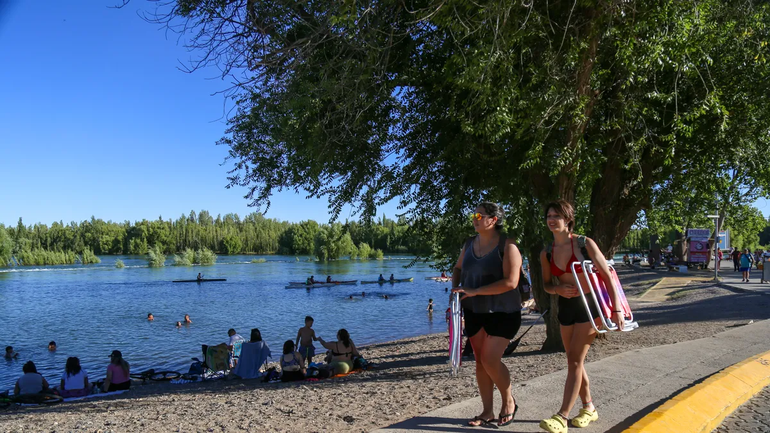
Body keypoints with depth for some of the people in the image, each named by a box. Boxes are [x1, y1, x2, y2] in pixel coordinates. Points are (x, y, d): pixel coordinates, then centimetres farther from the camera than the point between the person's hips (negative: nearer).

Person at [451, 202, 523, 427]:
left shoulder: (507, 246, -15)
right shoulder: (469, 243, 5)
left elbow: (510, 282, -23)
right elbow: (458, 268, 20)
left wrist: (474, 291, -24)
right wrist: (455, 287, -2)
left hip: (502, 312, -6)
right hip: (474, 311, 6)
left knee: (490, 360, -11)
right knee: (480, 361, 8)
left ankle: (509, 402, 16)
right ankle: (487, 411, 20)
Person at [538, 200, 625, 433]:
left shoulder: (585, 244, -10)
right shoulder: (546, 253, 2)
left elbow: (607, 276, -9)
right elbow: (547, 284, 12)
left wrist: (616, 309, -14)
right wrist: (558, 289, -11)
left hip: (588, 305, -5)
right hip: (565, 307, 5)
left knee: (575, 361, -8)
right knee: (574, 362, 12)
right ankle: (589, 408, 29)